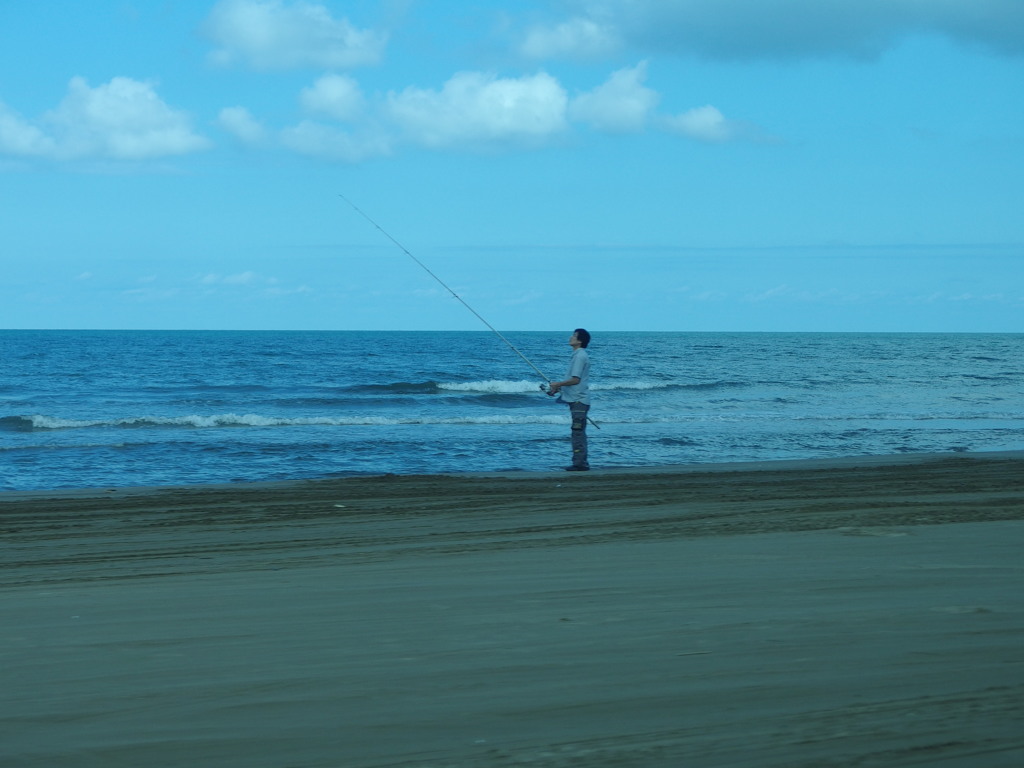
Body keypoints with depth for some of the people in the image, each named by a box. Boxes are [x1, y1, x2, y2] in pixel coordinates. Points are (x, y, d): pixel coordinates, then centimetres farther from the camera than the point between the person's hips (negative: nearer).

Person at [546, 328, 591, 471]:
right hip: (576, 399, 10)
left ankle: (580, 463, -10)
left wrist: (557, 384, -9)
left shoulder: (580, 356, -14)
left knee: (578, 432, -9)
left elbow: (575, 379, -20)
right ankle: (580, 463, 15)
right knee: (579, 432, 12)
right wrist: (558, 388, 17)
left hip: (579, 400, -10)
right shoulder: (578, 356, 17)